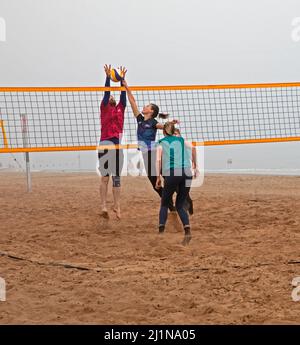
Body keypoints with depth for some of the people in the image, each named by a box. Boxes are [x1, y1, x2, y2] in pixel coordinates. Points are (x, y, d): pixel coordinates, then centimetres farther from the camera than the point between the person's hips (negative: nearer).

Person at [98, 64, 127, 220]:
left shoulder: (120, 108, 19)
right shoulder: (104, 108, 8)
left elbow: (123, 94, 12)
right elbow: (106, 92, -2)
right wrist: (108, 76, -7)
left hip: (118, 144, 5)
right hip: (106, 144, -5)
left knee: (116, 177, 7)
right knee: (105, 177, -5)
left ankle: (117, 206, 9)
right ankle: (104, 206, -7)